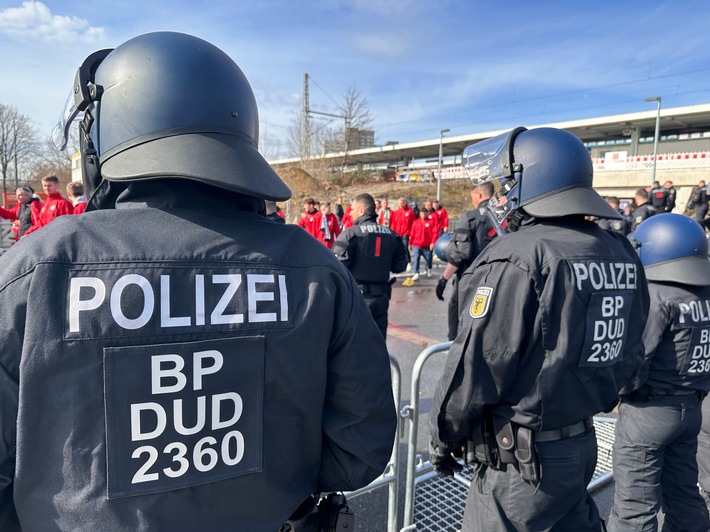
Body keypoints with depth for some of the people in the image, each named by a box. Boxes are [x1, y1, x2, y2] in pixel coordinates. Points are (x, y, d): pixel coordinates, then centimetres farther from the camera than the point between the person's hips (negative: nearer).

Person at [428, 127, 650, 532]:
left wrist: (444, 437, -6)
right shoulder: (621, 254, 3)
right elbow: (631, 355, 11)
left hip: (522, 456, -7)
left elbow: (477, 366, -20)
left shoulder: (517, 259, -23)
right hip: (584, 443, 8)